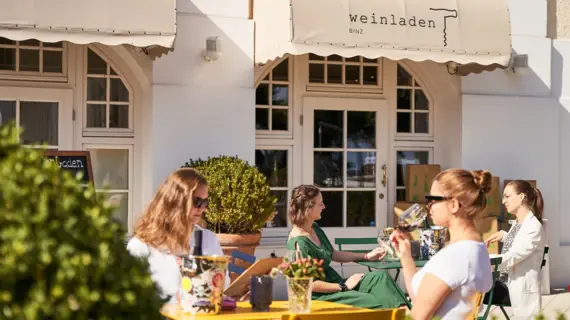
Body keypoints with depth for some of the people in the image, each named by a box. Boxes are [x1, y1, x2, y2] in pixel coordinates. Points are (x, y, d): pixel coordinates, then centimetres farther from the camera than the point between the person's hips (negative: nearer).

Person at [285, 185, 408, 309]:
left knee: (380, 278, -6)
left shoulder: (314, 228, 6)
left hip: (333, 283, 9)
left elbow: (332, 254, 18)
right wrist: (343, 286, -17)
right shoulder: (299, 243, -23)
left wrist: (367, 256, 15)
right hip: (320, 296, -9)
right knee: (377, 303, -18)